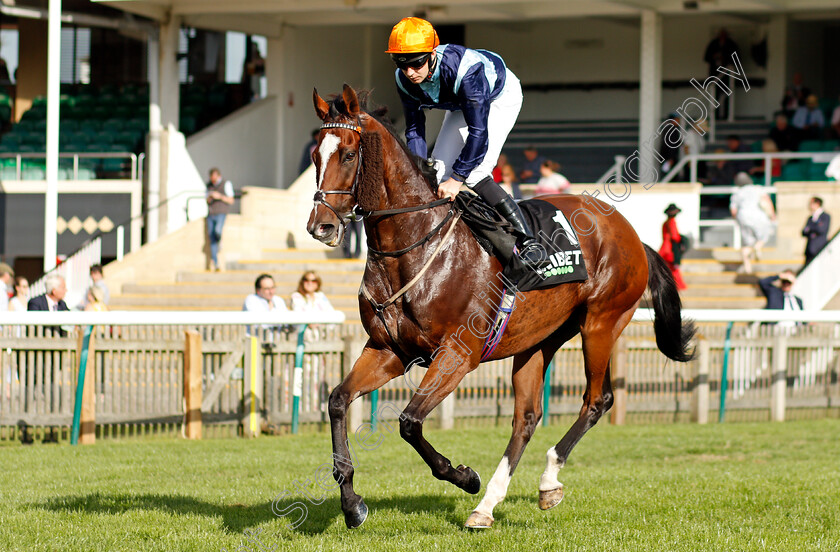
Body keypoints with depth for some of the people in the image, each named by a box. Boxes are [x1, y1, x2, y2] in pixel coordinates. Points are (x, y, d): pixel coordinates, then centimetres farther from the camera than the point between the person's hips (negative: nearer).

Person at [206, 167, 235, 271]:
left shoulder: (226, 184, 1)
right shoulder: (209, 185, 15)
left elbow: (231, 201, -1)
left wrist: (220, 196, -15)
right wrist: (209, 199, -4)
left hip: (221, 213, -4)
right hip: (211, 214, 5)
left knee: (217, 231, -30)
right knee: (211, 239, -3)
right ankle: (215, 264, -1)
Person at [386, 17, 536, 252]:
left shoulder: (465, 70, -43)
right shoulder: (404, 80, -23)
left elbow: (478, 131, -40)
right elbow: (414, 130, -11)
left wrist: (456, 179, -38)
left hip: (500, 97, -7)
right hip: (460, 105, 7)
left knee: (475, 174, -23)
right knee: (439, 171, 1)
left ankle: (527, 240, -22)